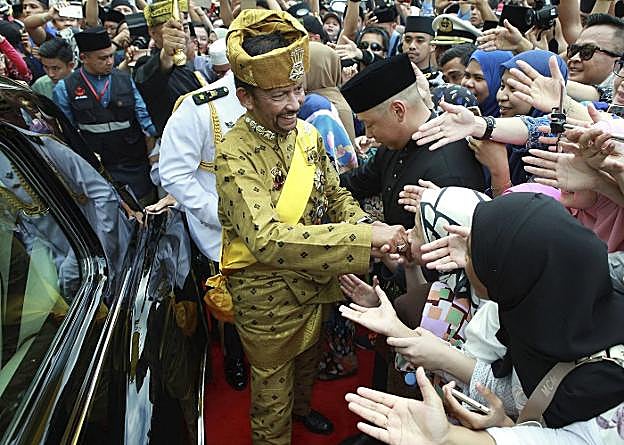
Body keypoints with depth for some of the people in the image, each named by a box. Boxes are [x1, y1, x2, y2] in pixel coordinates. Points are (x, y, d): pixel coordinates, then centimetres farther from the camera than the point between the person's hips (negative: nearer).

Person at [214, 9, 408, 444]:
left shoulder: (306, 133, -5)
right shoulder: (236, 156, -27)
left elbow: (334, 194, 3)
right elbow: (266, 240, -40)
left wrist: (365, 225, -19)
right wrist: (363, 238, -43)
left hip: (312, 281, 7)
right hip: (266, 293, -7)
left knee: (309, 356, 32)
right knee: (272, 384, 17)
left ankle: (302, 406, 62)